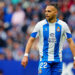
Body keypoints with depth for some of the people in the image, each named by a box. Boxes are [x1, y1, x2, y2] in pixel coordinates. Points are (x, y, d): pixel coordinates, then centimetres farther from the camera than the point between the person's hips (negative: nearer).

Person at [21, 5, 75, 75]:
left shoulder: (63, 25, 0)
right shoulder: (40, 25, -2)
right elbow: (31, 40, 1)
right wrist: (25, 56, -8)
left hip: (57, 60, 2)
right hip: (44, 60, -2)